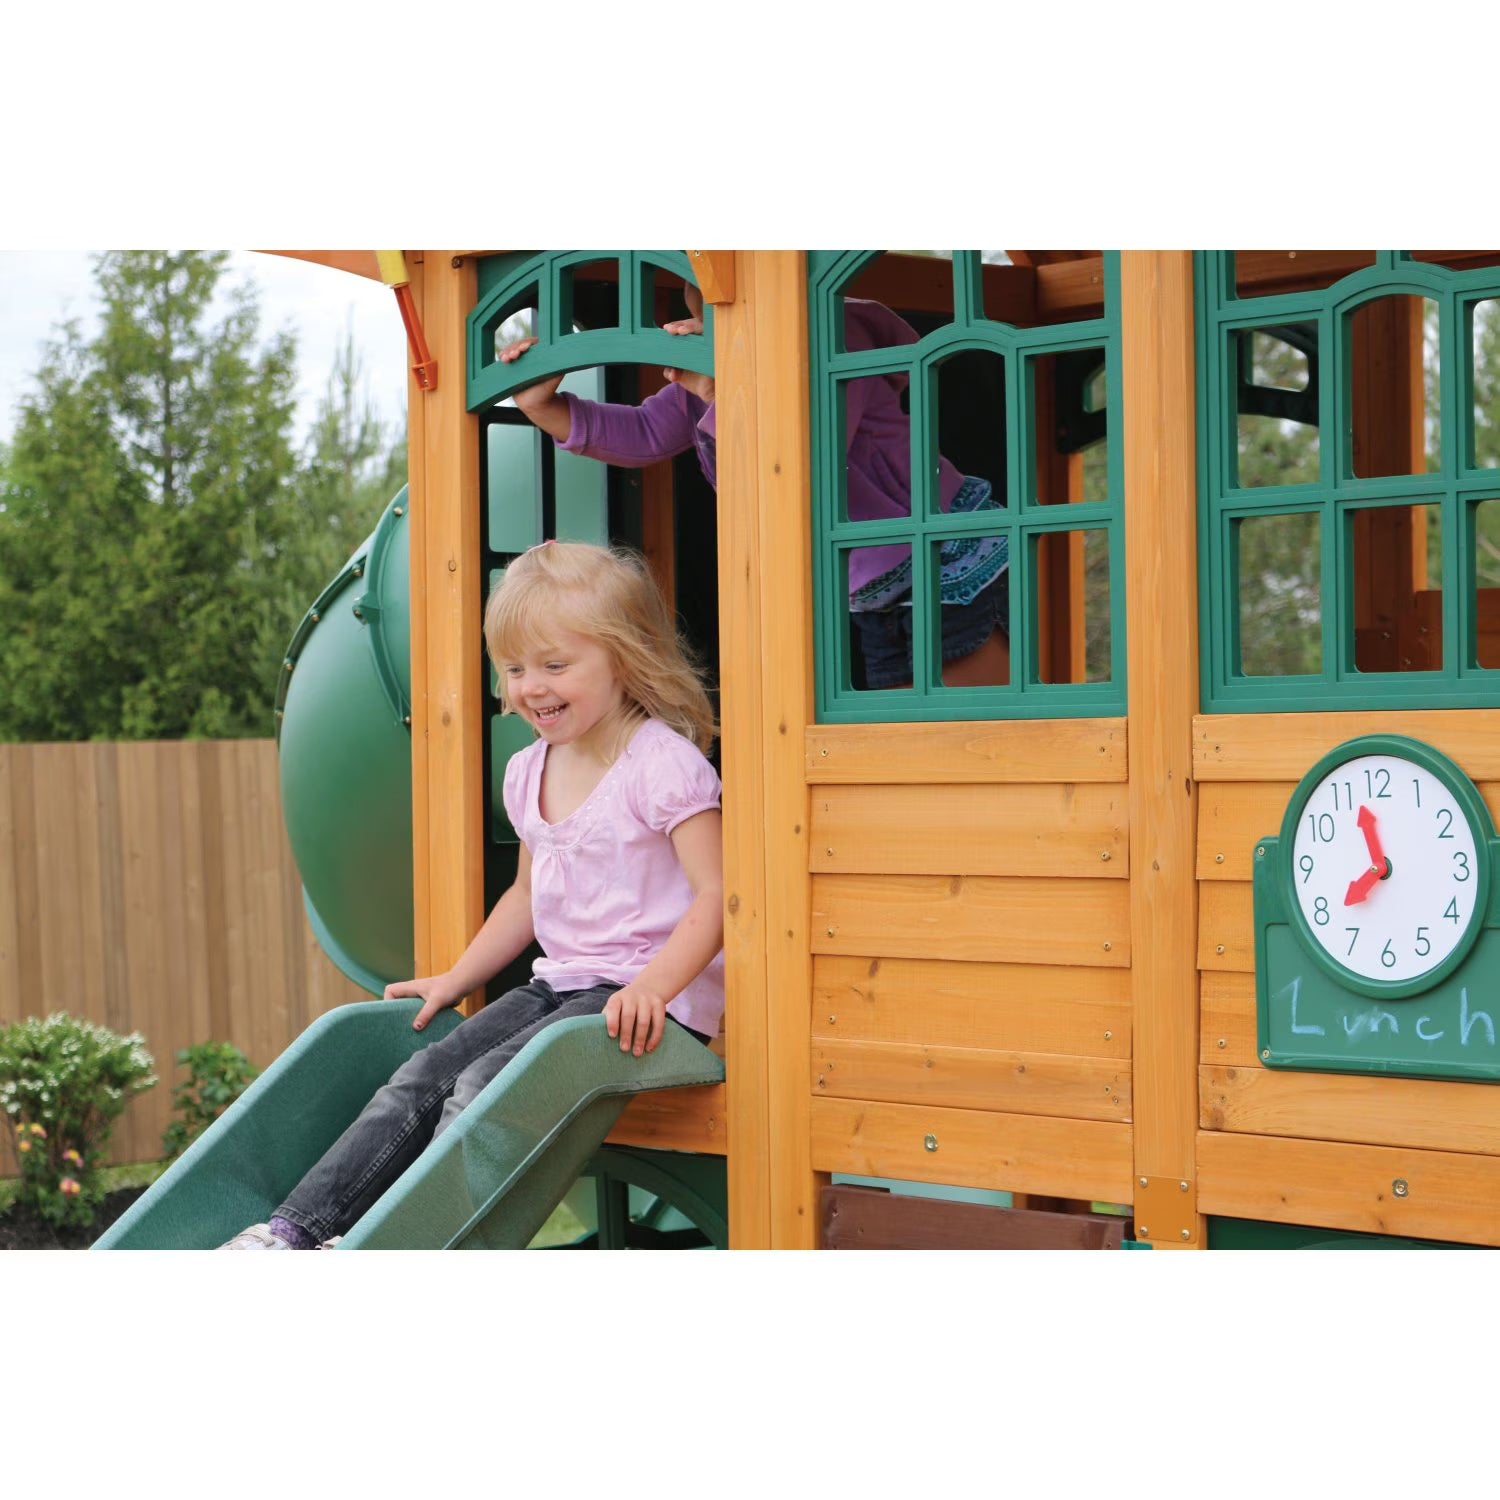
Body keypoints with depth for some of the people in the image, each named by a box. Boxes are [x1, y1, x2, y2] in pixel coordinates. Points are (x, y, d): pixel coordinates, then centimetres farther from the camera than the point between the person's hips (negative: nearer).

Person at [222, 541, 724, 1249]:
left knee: (486, 1087, -25)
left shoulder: (664, 763, -12)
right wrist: (456, 979, 21)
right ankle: (296, 1229, -12)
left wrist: (653, 988, -32)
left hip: (643, 995, -8)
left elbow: (715, 895, -19)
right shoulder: (529, 773, 13)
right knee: (422, 1078, -9)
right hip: (557, 982, 8)